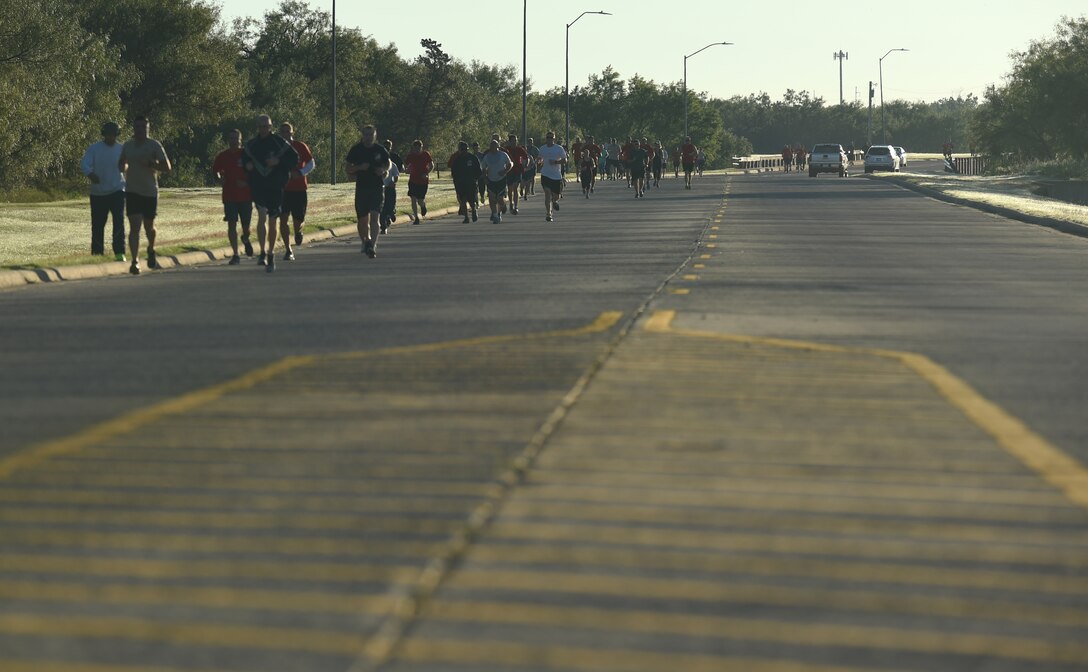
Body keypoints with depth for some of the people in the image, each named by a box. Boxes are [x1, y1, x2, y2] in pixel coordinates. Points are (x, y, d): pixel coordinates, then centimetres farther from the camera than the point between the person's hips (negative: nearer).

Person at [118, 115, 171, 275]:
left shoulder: (154, 145, -4)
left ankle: (151, 250, 43)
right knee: (134, 227, -12)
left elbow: (166, 167, -7)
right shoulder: (127, 145, 6)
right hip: (132, 191, 1)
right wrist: (123, 167, -2)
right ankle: (135, 261, -16)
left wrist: (150, 163, -21)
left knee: (149, 226, 13)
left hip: (150, 192, -1)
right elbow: (121, 164, 21)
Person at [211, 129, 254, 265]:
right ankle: (235, 255, -2)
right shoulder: (222, 156, 3)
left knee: (246, 226, 5)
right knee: (232, 225, -6)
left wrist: (247, 182, -12)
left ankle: (246, 239, 41)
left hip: (246, 196, -1)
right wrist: (219, 178, -6)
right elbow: (214, 171, 15)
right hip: (229, 196, 1)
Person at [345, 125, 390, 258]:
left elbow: (388, 164, 17)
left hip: (377, 187, -1)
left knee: (374, 217, -15)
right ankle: (365, 242, 30)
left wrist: (384, 169, -5)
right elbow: (348, 168, 3)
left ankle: (372, 246, -20)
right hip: (361, 187, 1)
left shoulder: (381, 150, 3)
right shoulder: (356, 150, 2)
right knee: (362, 219, 7)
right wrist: (359, 167, -15)